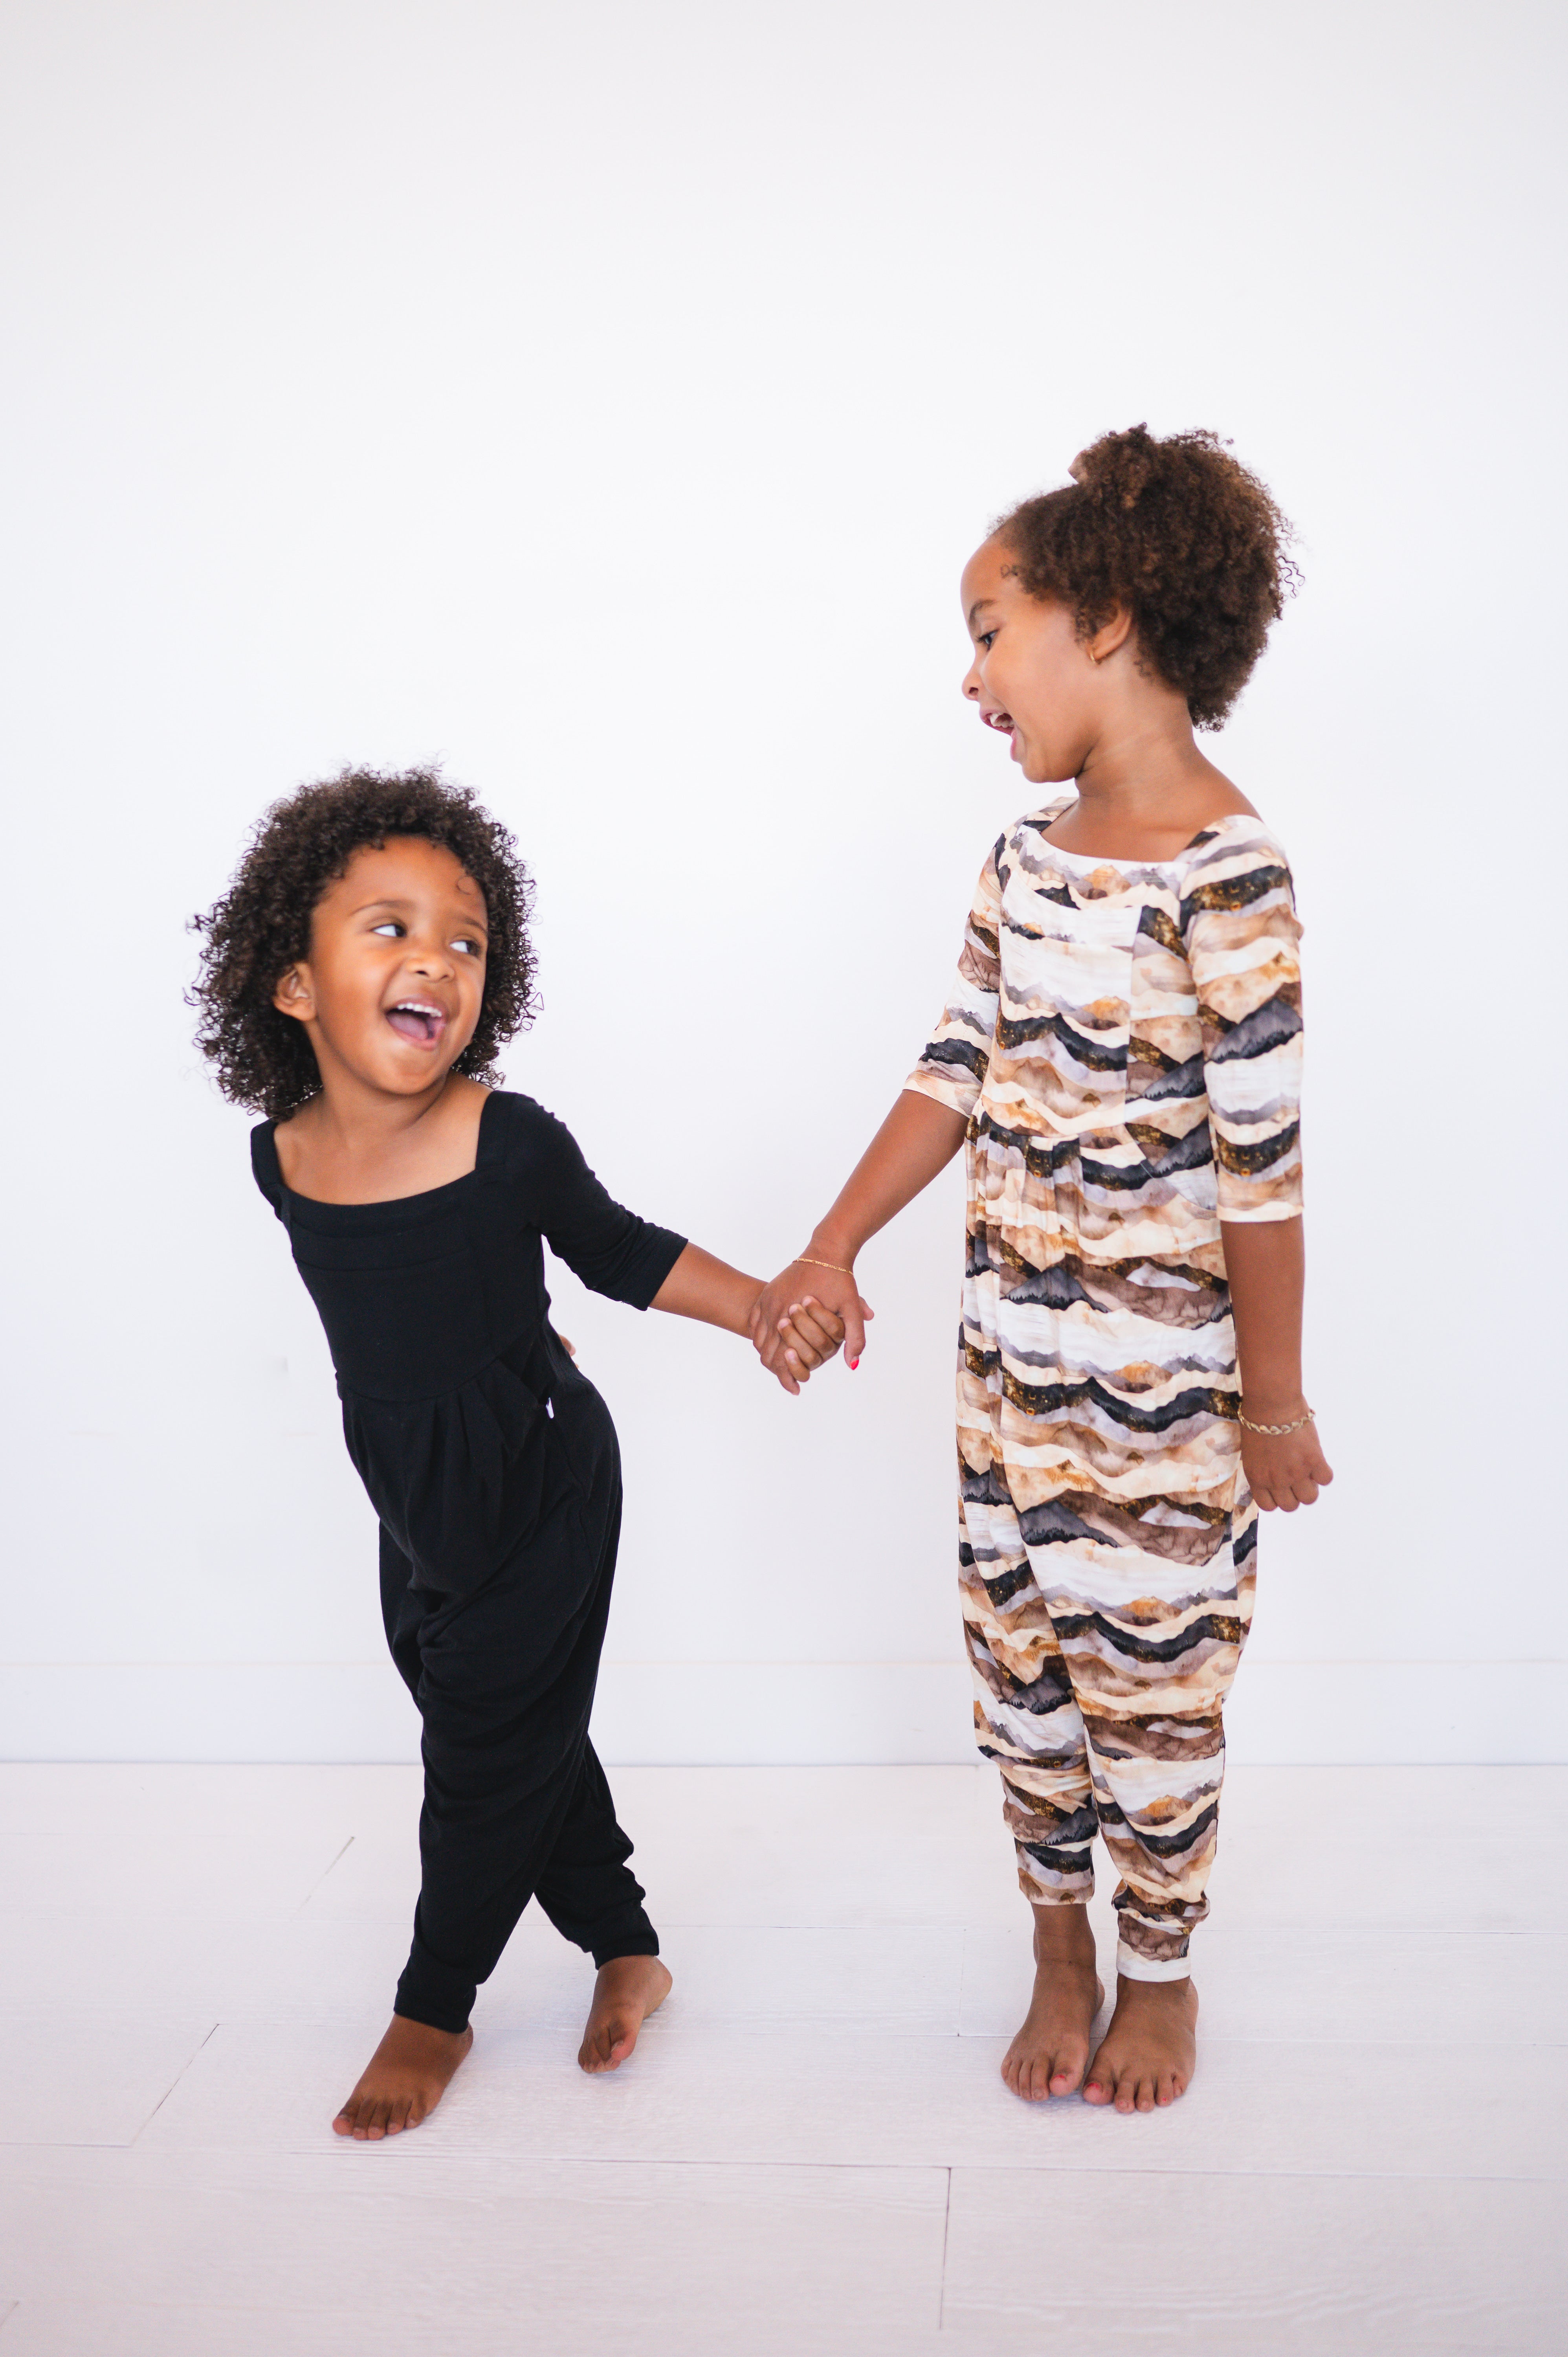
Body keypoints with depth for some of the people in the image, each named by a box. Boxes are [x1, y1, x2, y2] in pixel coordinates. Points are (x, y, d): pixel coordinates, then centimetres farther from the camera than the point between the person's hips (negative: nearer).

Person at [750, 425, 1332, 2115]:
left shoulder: (1224, 872, -19)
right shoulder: (1026, 856, 5)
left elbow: (1262, 1158, -17)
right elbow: (954, 1075, 10)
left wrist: (1274, 1401, -12)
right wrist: (833, 1249, 7)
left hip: (1160, 1375, -7)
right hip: (1009, 1352, 7)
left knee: (1146, 1685, 10)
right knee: (1018, 1663, 16)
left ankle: (1159, 1975, 35)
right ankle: (1060, 1956, 38)